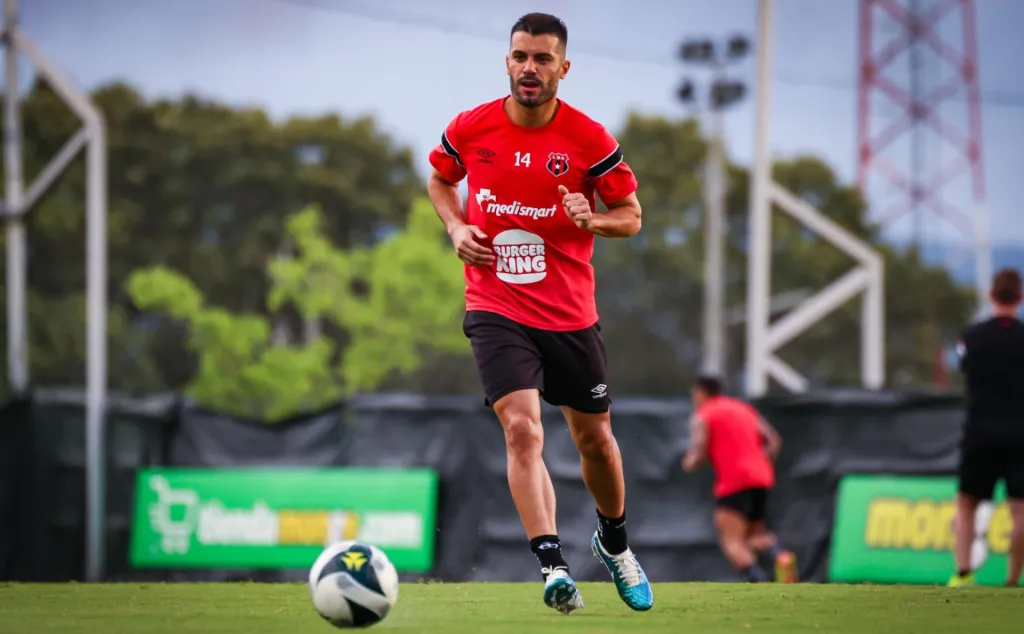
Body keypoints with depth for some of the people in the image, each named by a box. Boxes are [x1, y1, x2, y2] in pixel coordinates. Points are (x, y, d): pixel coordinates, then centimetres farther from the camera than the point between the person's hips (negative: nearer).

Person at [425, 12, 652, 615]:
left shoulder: (590, 139, -6)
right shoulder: (470, 129, -3)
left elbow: (632, 215, 3)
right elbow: (440, 180, 18)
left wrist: (591, 221, -19)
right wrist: (457, 227, -1)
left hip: (571, 312, 1)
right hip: (496, 310, -1)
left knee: (595, 437, 13)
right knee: (522, 429, -20)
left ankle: (615, 542, 40)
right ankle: (554, 566, -26)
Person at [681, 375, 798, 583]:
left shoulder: (702, 416, 3)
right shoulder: (744, 409, 23)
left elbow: (697, 456, -7)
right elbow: (774, 442, 15)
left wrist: (689, 463, 14)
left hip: (733, 482, -7)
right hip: (761, 478, 7)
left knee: (732, 542, -9)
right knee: (755, 534, 20)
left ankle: (759, 581, -33)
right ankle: (779, 555, -13)